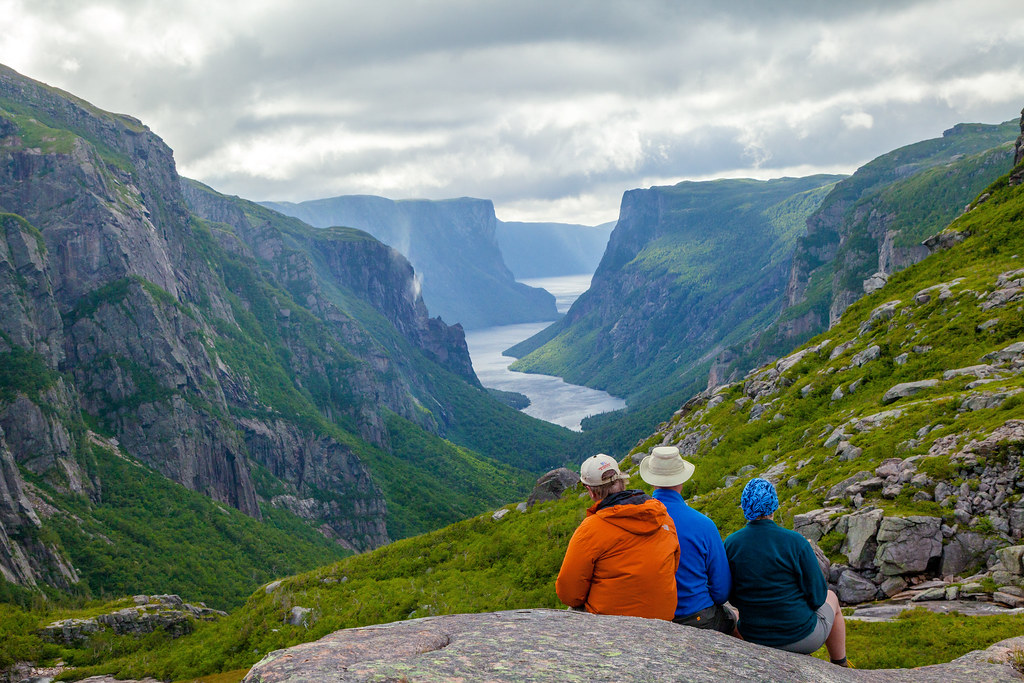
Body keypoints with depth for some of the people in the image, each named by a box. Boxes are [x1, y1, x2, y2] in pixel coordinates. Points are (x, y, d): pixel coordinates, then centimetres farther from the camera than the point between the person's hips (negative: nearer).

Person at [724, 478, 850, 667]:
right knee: (830, 598, 31)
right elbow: (817, 596, -12)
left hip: (754, 638, 3)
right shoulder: (795, 542, -21)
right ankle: (840, 666, 44)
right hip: (800, 636, -3)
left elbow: (733, 597, 1)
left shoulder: (730, 544, -11)